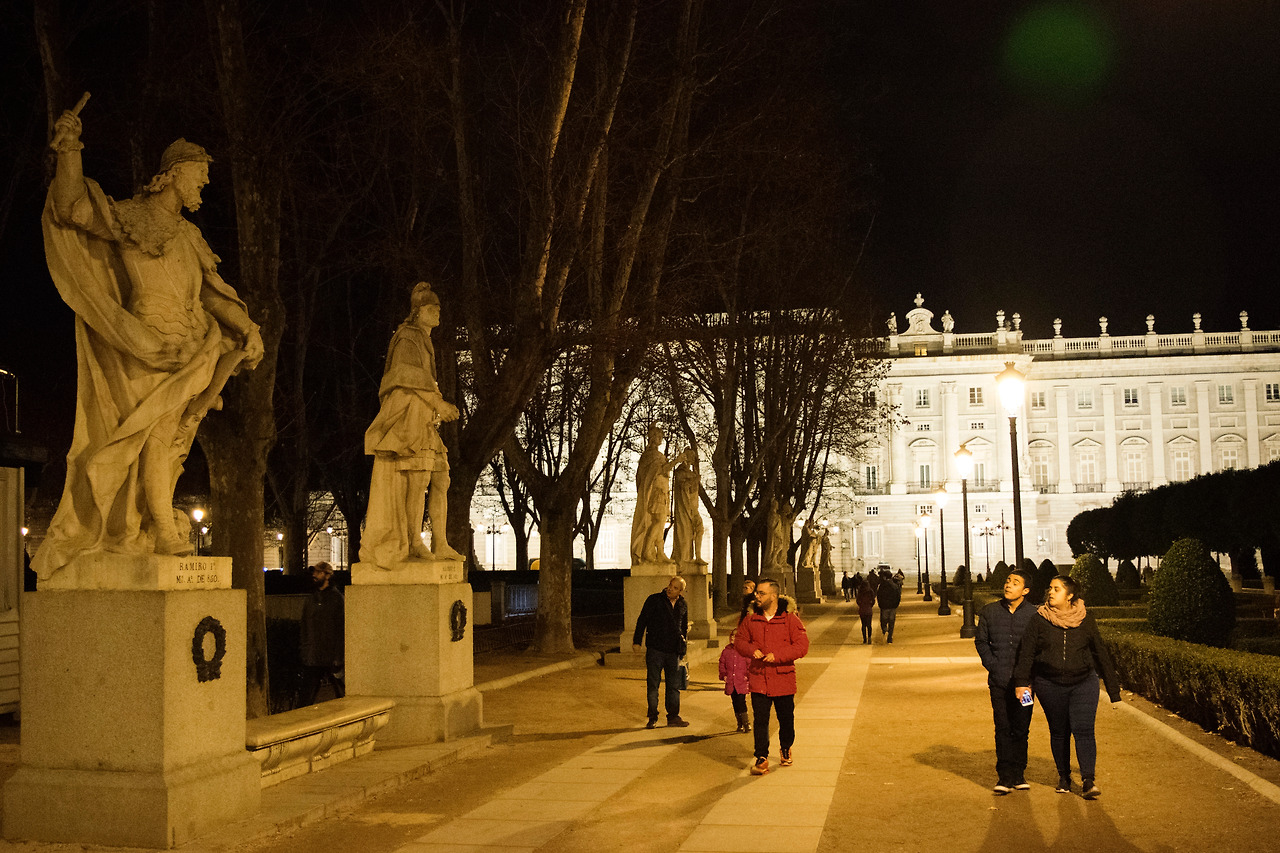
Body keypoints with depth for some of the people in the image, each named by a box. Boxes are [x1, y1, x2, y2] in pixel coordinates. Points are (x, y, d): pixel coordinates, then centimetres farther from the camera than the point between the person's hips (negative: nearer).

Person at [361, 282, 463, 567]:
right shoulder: (408, 338, -4)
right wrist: (438, 403, -15)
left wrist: (441, 405, 14)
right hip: (408, 416, -10)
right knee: (419, 477, -16)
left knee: (440, 479, 3)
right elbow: (411, 377, -15)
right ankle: (414, 543, -14)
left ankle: (440, 544, 3)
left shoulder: (425, 342, 25)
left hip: (425, 420, 10)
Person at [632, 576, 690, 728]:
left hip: (673, 651, 4)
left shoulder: (683, 605, 9)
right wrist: (637, 641, -8)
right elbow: (642, 620, -3)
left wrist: (683, 644, 16)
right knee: (652, 684, 0)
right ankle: (652, 718, 7)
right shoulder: (654, 600, -3)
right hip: (655, 649, -3)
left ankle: (673, 716, 16)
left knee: (674, 685, 8)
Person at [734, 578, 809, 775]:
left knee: (786, 718, 13)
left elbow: (802, 646, -8)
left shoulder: (790, 620, -5)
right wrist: (751, 650, -10)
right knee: (760, 720, -6)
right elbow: (739, 641, 12)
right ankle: (761, 759, -1)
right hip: (758, 679, 1)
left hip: (783, 679, -1)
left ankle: (785, 750, 38)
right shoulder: (750, 621, 6)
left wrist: (777, 655, -18)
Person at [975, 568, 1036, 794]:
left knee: (1021, 728, 6)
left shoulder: (1034, 614, -2)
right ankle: (1005, 776, 6)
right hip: (999, 681, 1)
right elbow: (981, 641, 11)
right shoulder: (990, 612, 4)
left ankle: (1018, 774, 16)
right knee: (1003, 728, 1)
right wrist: (993, 666, 0)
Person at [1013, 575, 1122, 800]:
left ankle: (1088, 780, -10)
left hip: (1083, 683, -1)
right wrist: (1021, 682, -12)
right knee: (1059, 732, 9)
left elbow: (1100, 653, 7)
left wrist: (1113, 688, 9)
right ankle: (1064, 776, 24)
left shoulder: (1085, 620, 1)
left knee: (1083, 729, -13)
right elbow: (1026, 652, -2)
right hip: (1050, 685, 1)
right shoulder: (1039, 619, 0)